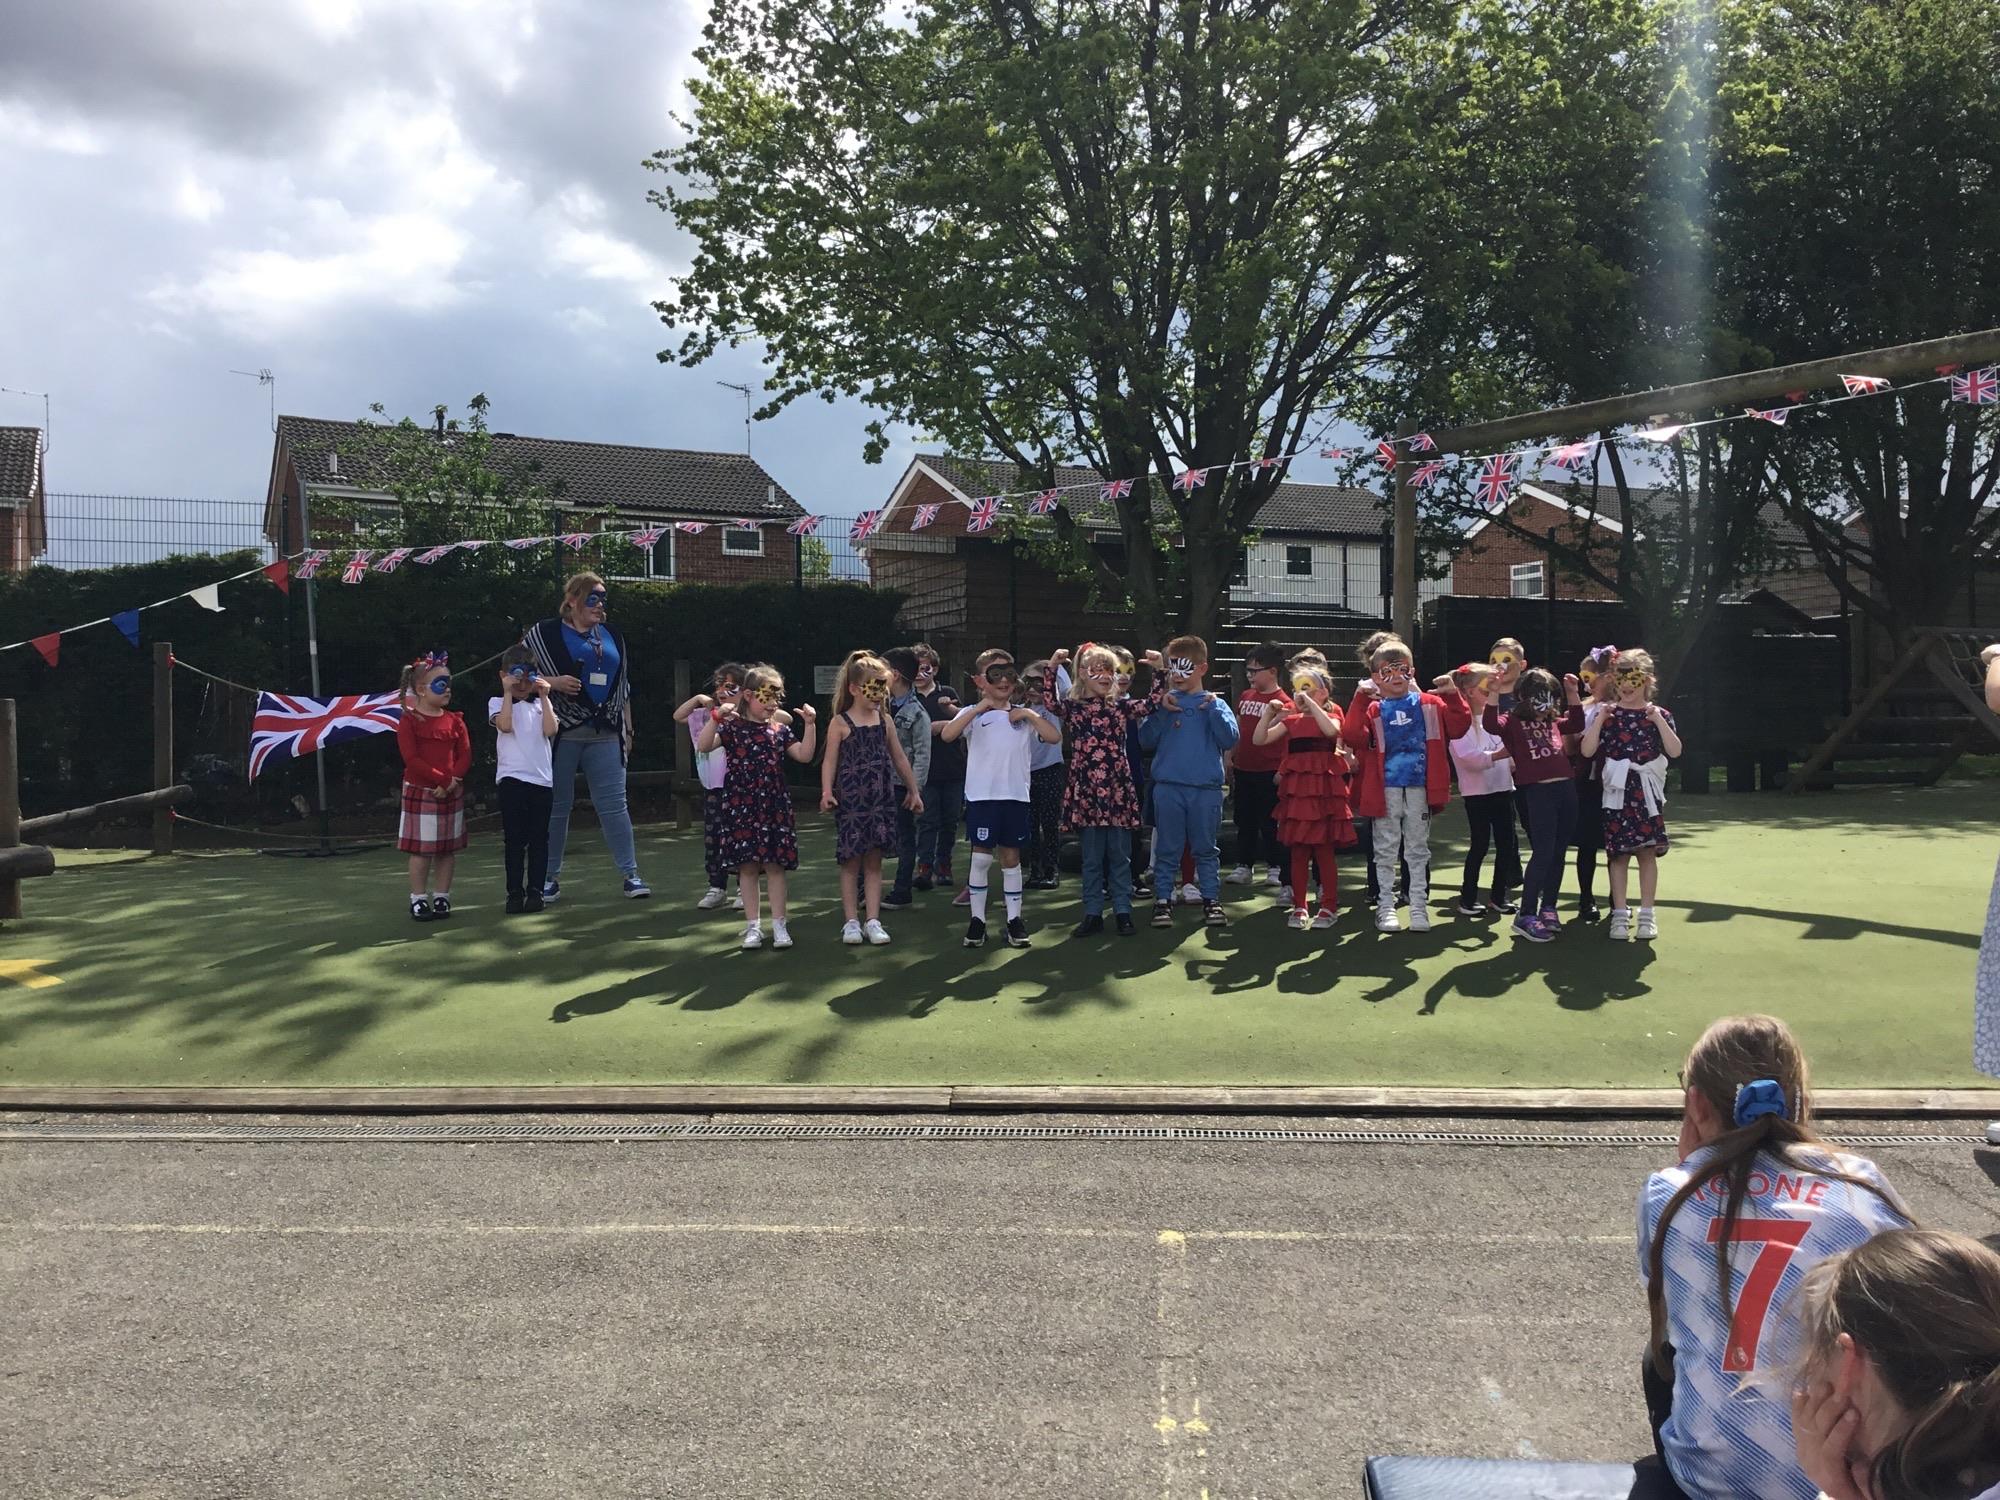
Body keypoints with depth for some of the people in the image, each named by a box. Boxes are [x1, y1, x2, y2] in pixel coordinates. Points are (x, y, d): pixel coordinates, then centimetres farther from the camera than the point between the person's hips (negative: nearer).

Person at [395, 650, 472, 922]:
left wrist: (451, 782, -15)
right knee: (422, 850, 0)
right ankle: (418, 899, 9)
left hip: (452, 793, 4)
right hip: (420, 792, -4)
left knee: (448, 849, 8)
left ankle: (442, 897, 16)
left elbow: (465, 756, 1)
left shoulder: (454, 720, 6)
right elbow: (411, 759, -14)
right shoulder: (409, 720, -7)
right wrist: (443, 779, -19)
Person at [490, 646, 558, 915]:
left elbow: (550, 730, -3)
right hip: (511, 778, -3)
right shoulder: (498, 703, 8)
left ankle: (535, 891, 10)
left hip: (542, 779, 3)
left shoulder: (540, 704, 15)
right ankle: (514, 893, 3)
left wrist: (544, 696, -4)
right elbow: (505, 725, -14)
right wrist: (508, 693, -10)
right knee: (515, 839, -2)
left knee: (539, 839, 4)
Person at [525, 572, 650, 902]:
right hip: (563, 734, -3)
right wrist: (553, 682, -16)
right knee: (557, 806, 4)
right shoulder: (545, 634, 1)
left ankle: (630, 874, 3)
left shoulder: (612, 635, 15)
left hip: (605, 735, 3)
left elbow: (623, 685, 19)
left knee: (614, 804, 0)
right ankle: (551, 877, 14)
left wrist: (627, 729, 15)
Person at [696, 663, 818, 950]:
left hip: (774, 806, 2)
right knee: (747, 866, 2)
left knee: (775, 864, 2)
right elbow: (703, 746, -13)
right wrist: (717, 717, -24)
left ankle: (779, 924, 9)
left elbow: (804, 755, 0)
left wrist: (809, 725, -8)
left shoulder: (780, 730, 8)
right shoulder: (733, 726, 0)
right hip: (741, 806, -2)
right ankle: (753, 925, 10)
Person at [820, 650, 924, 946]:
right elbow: (830, 760, -7)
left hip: (880, 799, 4)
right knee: (851, 861, 2)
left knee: (874, 861, 6)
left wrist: (913, 791, 17)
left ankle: (872, 920, 10)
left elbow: (900, 758, 15)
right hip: (850, 799, -4)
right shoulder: (840, 723, -4)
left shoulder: (884, 721, 8)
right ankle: (852, 921, 10)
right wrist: (827, 792, -20)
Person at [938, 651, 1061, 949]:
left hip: (1016, 795, 2)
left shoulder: (1023, 714, 10)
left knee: (1011, 857, 8)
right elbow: (947, 735, -18)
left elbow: (1054, 736, -3)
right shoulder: (973, 713, 1)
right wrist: (979, 707, -20)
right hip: (981, 796, -2)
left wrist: (1029, 714, -10)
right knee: (981, 857, 0)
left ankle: (1014, 919, 15)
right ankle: (977, 919, 10)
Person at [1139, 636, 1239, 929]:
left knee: (1205, 848, 8)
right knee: (1167, 849, 6)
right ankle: (1162, 901, 13)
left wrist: (1213, 708, -13)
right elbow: (1146, 741, 1)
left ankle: (1211, 900, 17)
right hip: (1168, 787, 0)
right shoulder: (1164, 701, 6)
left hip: (1206, 787, 0)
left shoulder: (1214, 704, 5)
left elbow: (1229, 740, -6)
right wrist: (1160, 711, -10)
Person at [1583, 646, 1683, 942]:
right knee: (1618, 852, 1)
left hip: (1647, 792, 0)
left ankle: (1647, 914, 12)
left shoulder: (1658, 715, 5)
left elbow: (1675, 750, -8)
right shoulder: (1609, 715, 4)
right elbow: (1587, 750, -5)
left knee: (1647, 851, 3)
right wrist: (1600, 718, -12)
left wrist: (1658, 718, -15)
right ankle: (1619, 914, 9)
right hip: (1617, 792, 0)